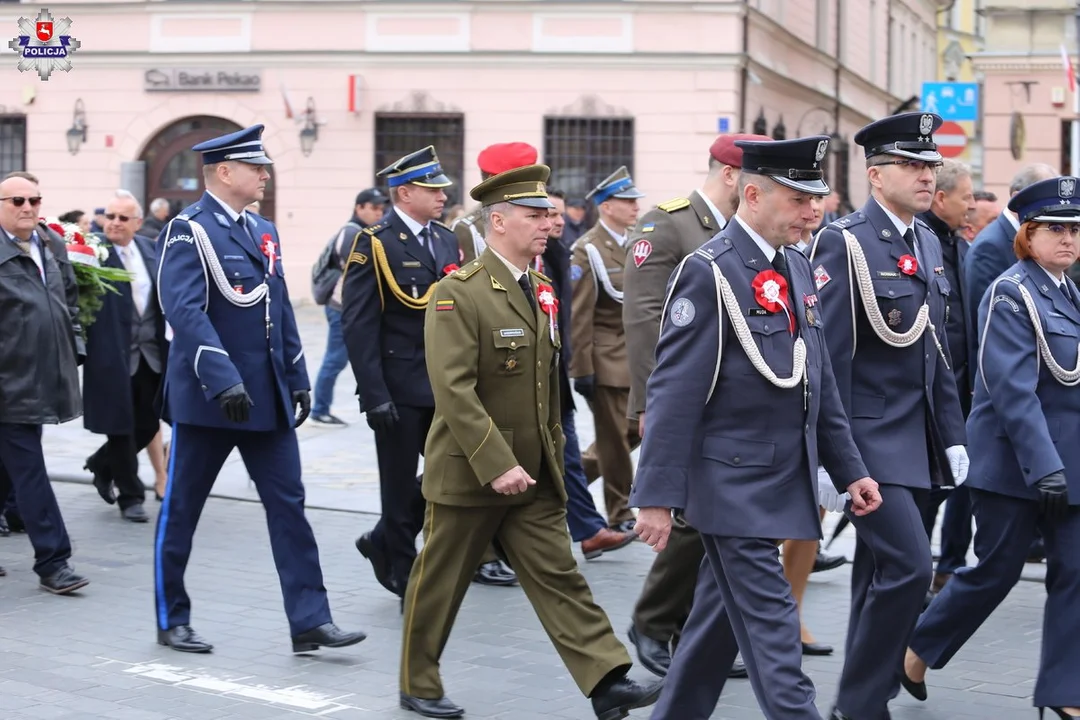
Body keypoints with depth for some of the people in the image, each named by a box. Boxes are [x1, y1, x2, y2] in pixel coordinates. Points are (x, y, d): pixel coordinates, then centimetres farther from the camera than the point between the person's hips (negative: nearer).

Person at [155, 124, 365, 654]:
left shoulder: (263, 231, 13)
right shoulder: (189, 230, -11)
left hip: (268, 397, 7)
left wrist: (298, 382, 13)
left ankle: (309, 622, 5)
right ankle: (172, 620, 20)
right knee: (181, 509, 7)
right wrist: (223, 381, -30)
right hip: (207, 397, -7)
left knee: (288, 503, 3)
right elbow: (185, 311, -23)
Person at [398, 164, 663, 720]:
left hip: (533, 475, 6)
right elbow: (454, 391, -23)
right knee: (438, 584, 9)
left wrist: (552, 447, 16)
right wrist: (496, 465, -25)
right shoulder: (459, 292, -16)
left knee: (558, 578, 2)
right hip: (467, 475, -6)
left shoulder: (542, 290, 10)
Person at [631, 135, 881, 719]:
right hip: (733, 485, -8)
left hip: (781, 484, 8)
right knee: (772, 630, -6)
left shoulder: (798, 269, 11)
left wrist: (849, 469, 14)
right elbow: (674, 392, -17)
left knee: (719, 622, 16)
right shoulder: (709, 271, -14)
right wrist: (657, 496, -19)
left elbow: (820, 382, 17)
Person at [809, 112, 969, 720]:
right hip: (869, 439, -8)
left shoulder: (929, 242, 13)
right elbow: (829, 356, -15)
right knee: (909, 567, -14)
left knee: (883, 575, 14)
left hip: (920, 443, 8)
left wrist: (953, 436, 14)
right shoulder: (844, 243, -11)